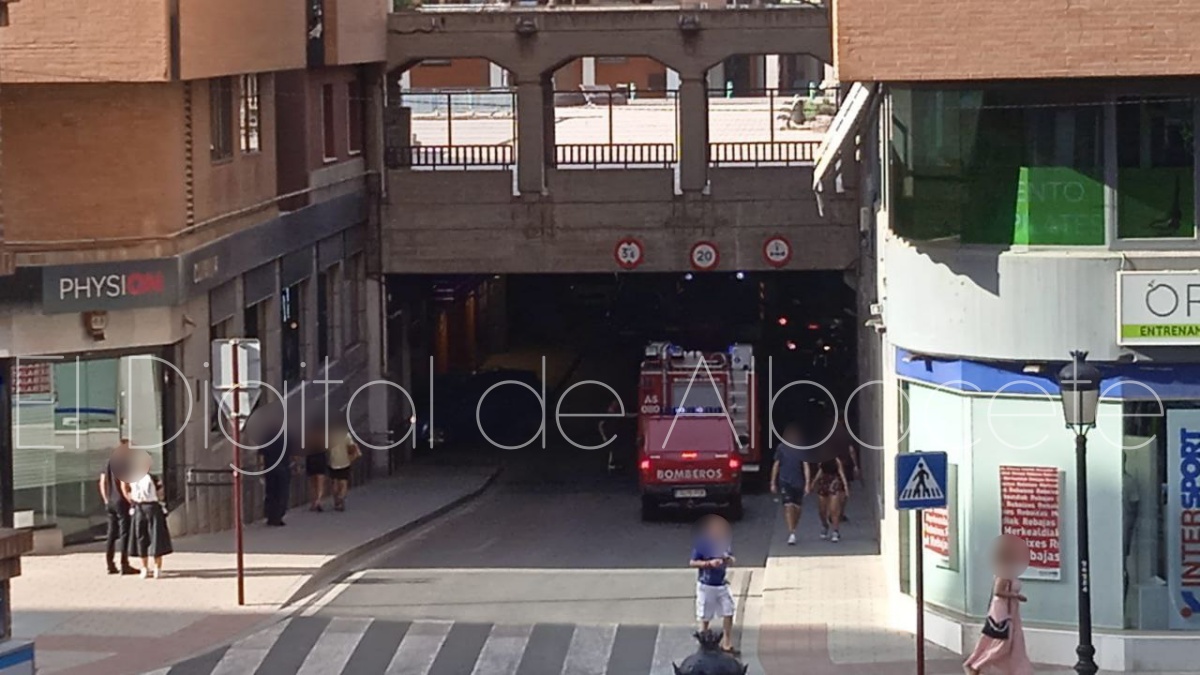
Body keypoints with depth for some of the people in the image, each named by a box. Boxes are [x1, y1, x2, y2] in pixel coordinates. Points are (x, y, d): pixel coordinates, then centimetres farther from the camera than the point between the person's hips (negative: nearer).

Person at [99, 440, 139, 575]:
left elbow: (102, 483, 14)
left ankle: (110, 565, 13)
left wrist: (106, 500, 18)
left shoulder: (108, 462, 13)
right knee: (124, 533, -4)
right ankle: (124, 565, -5)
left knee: (112, 533, 12)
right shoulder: (123, 463, -12)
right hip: (121, 502, -8)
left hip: (110, 502, 8)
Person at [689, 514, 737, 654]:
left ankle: (727, 644, 6)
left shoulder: (725, 541, 3)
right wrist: (709, 563, -25)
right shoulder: (701, 543, -13)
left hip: (722, 585, 5)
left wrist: (728, 559, -11)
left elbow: (731, 562, 13)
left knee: (728, 613, -1)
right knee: (705, 618, 4)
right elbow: (693, 563, -11)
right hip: (706, 586, -5)